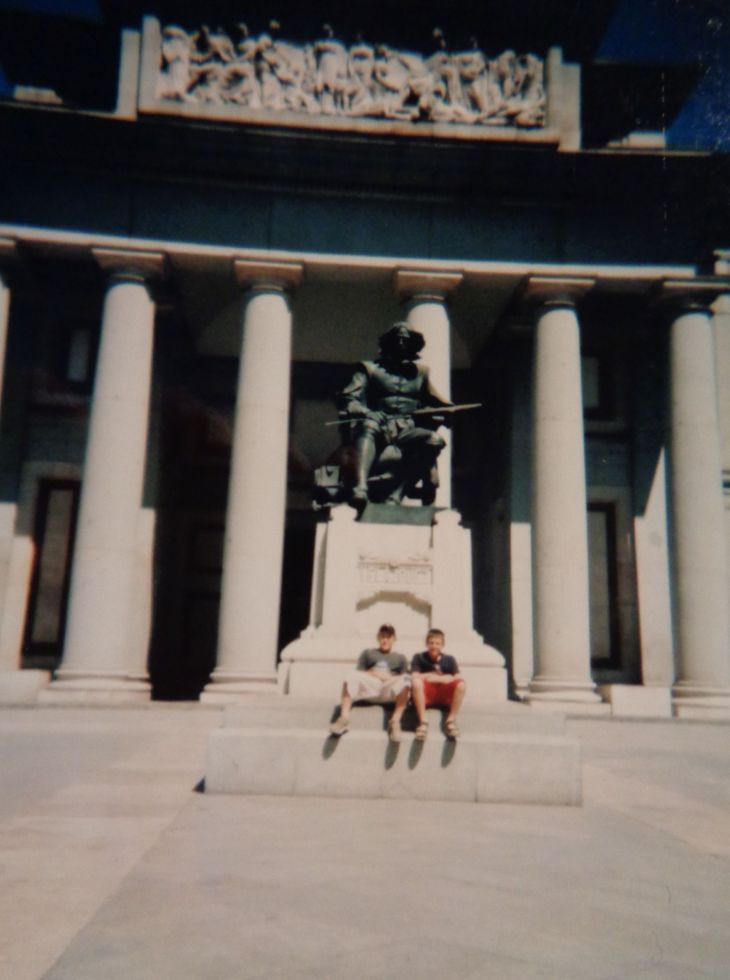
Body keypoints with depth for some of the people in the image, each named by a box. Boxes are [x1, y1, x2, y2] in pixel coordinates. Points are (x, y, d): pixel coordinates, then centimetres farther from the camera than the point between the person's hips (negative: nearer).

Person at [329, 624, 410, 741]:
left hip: (390, 690, 0)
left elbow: (404, 679, 13)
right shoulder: (367, 653, 30)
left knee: (405, 680, -33)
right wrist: (372, 674, -1)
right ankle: (344, 718, -38)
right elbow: (358, 674, 16)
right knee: (352, 676, -30)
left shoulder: (400, 658, 29)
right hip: (370, 686, 1)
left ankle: (395, 722, -39)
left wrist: (389, 677, -5)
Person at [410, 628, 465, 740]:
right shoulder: (419, 658, 6)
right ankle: (423, 722, -28)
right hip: (425, 695, -1)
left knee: (461, 684, -27)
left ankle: (450, 721, -18)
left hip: (445, 696, 1)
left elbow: (458, 678, -3)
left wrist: (439, 678, -13)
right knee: (416, 682, -33)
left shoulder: (449, 660, 11)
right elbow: (414, 677, -11)